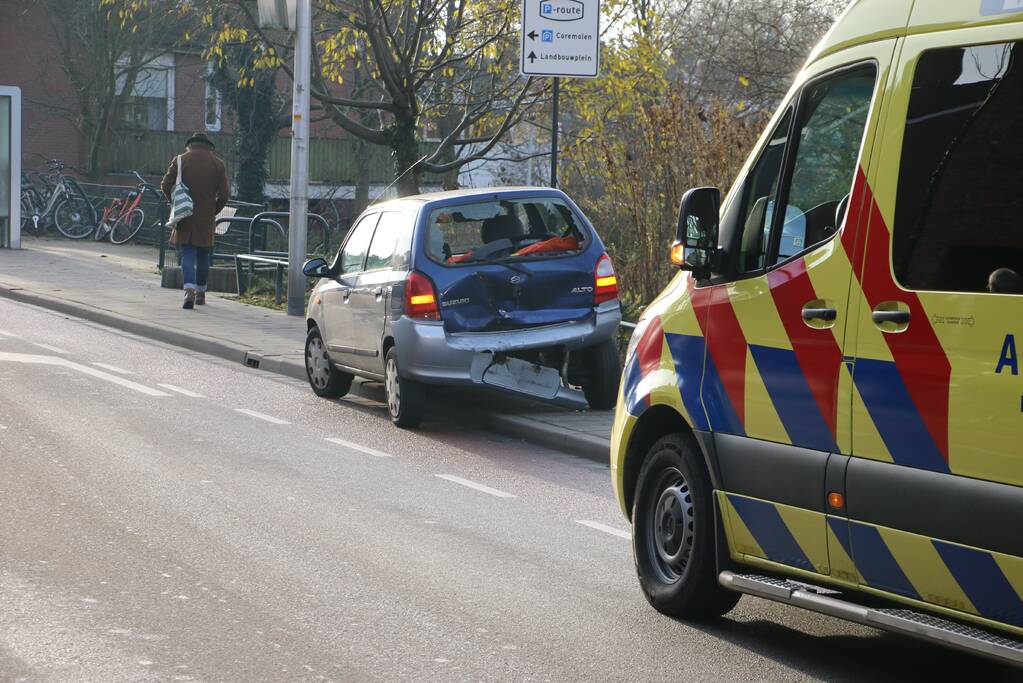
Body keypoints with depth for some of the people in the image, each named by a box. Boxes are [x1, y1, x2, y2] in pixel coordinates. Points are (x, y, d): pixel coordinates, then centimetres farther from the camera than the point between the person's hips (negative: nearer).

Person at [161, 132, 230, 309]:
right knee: (203, 256, 15)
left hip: (185, 216, -1)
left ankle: (189, 290, -23)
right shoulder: (218, 164, 3)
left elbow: (166, 185, -4)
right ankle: (201, 292, 23)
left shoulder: (180, 160, 0)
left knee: (187, 255, -3)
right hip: (206, 219, 1)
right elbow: (224, 194, 0)